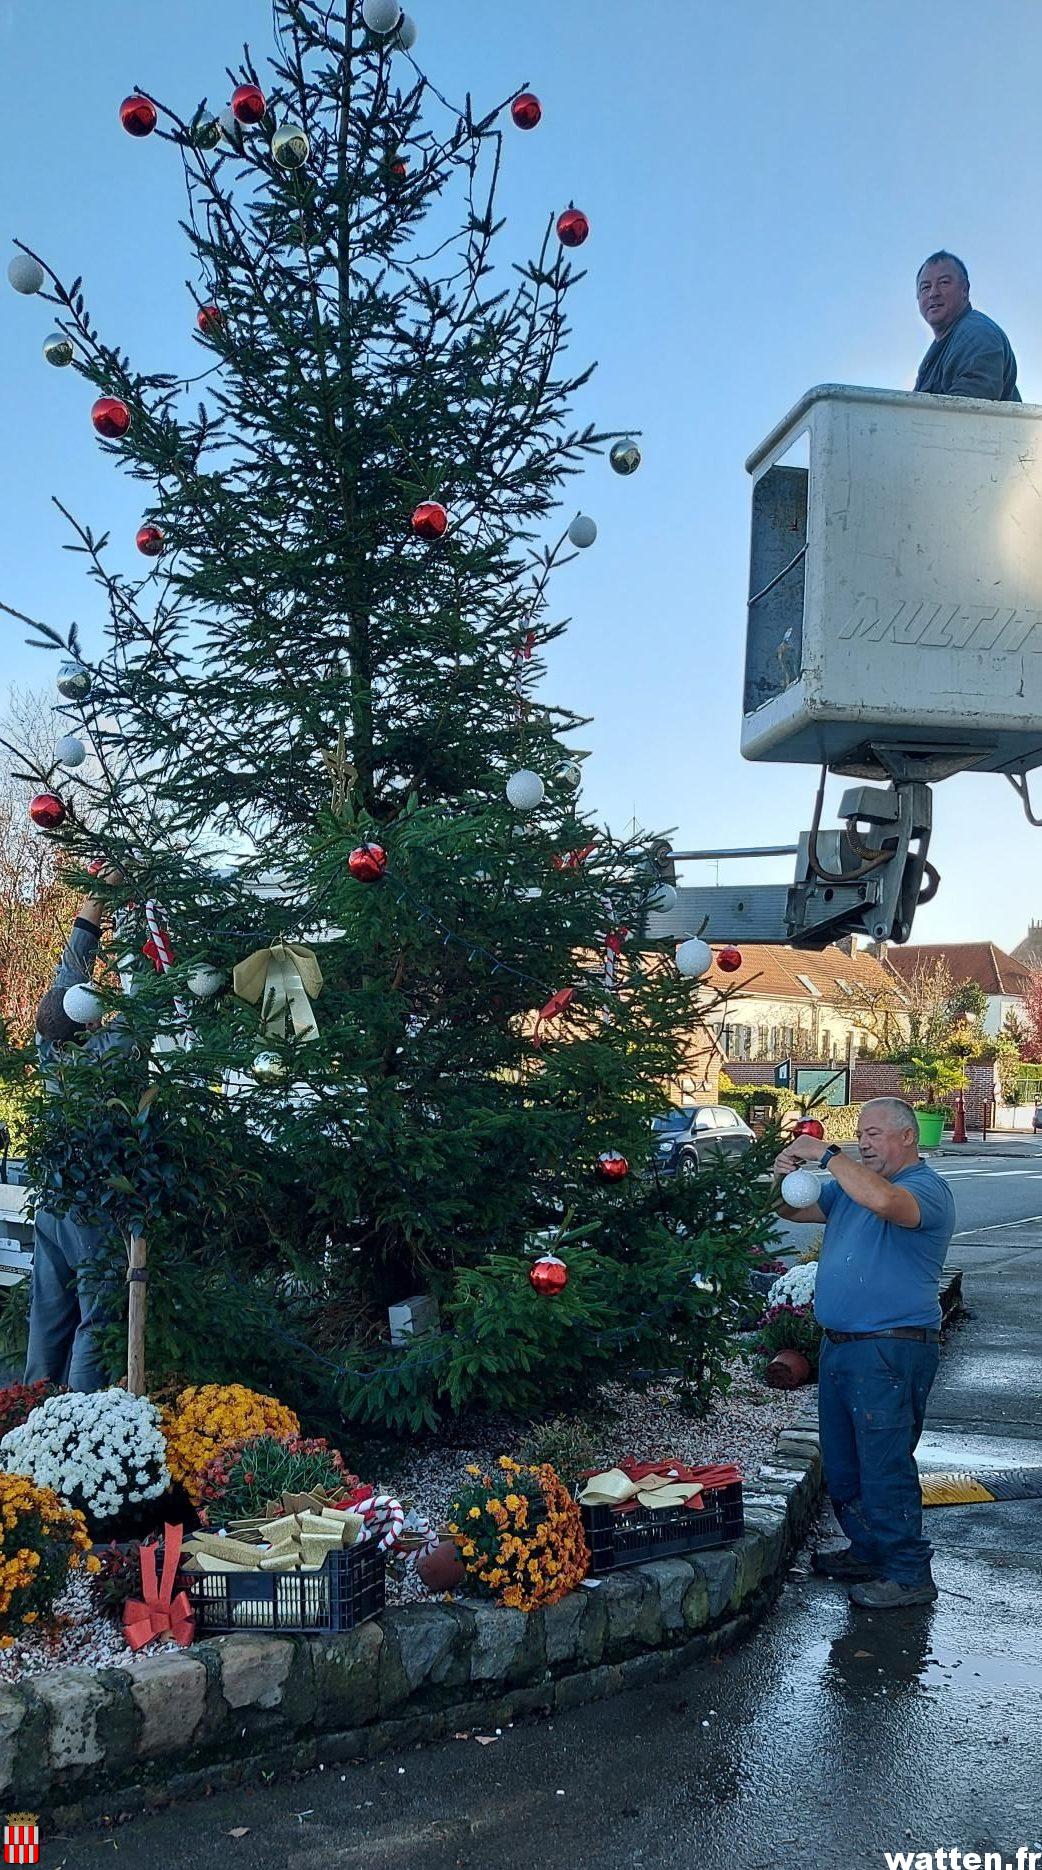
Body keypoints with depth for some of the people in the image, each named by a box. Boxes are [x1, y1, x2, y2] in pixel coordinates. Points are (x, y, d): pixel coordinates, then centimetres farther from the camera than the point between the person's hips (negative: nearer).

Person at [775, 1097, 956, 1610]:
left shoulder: (926, 1189, -13)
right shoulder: (851, 1184, 15)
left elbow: (884, 1200, -35)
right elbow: (795, 1211, 19)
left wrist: (826, 1155, -26)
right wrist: (787, 1176, -3)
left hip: (892, 1351, -9)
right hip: (840, 1345, 9)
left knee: (884, 1465, -6)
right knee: (841, 1465, 17)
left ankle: (908, 1574, 5)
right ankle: (868, 1551, 32)